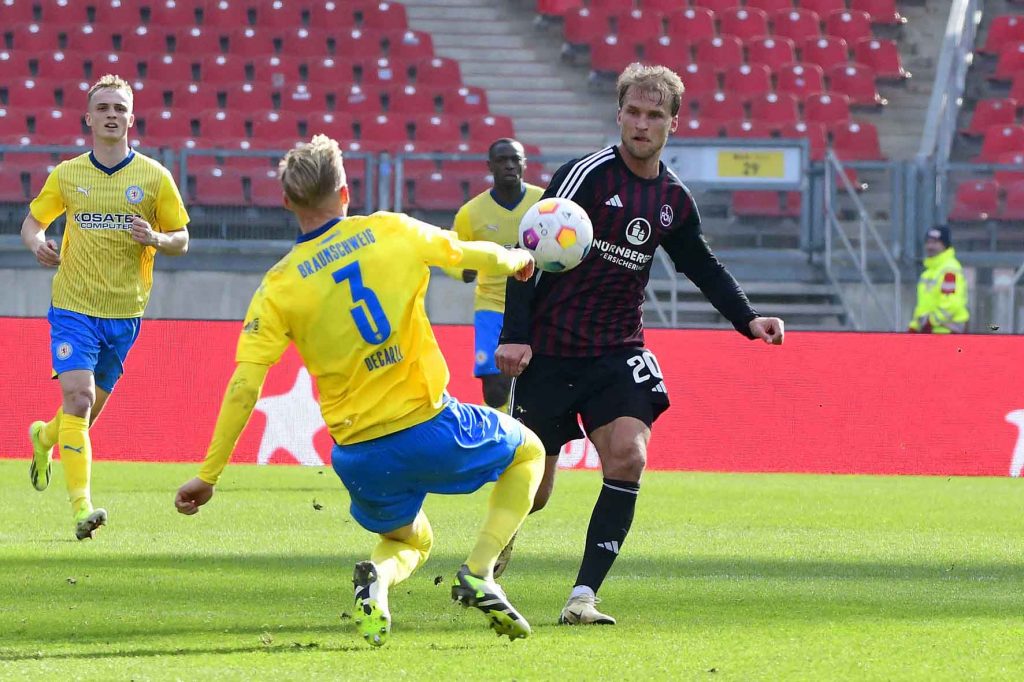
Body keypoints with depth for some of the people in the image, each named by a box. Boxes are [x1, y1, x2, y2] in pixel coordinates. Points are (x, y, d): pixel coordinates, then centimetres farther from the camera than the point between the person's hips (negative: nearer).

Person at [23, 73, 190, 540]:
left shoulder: (155, 177, 0)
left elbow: (181, 240, 5)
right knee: (77, 398, -18)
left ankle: (45, 437, 48)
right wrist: (37, 244, -10)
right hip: (73, 306, -2)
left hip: (124, 313, 2)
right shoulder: (66, 175, 2)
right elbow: (32, 222, 13)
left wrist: (155, 238, -18)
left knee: (90, 410, 14)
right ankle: (82, 506, -21)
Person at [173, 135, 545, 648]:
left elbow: (243, 387, -9)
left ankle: (377, 581, -8)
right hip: (429, 430, -2)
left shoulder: (279, 287, -4)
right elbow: (473, 255, 13)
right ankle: (478, 574, 5)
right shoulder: (390, 233, -3)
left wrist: (208, 475, -3)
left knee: (411, 539, 30)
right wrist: (516, 259, 36)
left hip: (360, 456, 2)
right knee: (528, 452, 27)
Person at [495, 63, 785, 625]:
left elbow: (702, 266, 24)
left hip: (618, 354, 4)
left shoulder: (674, 200, 6)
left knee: (628, 457, -20)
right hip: (549, 353, -4)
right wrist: (516, 336, -19)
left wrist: (748, 320, 12)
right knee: (531, 488, 1)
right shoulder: (587, 175, -11)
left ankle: (583, 596, -17)